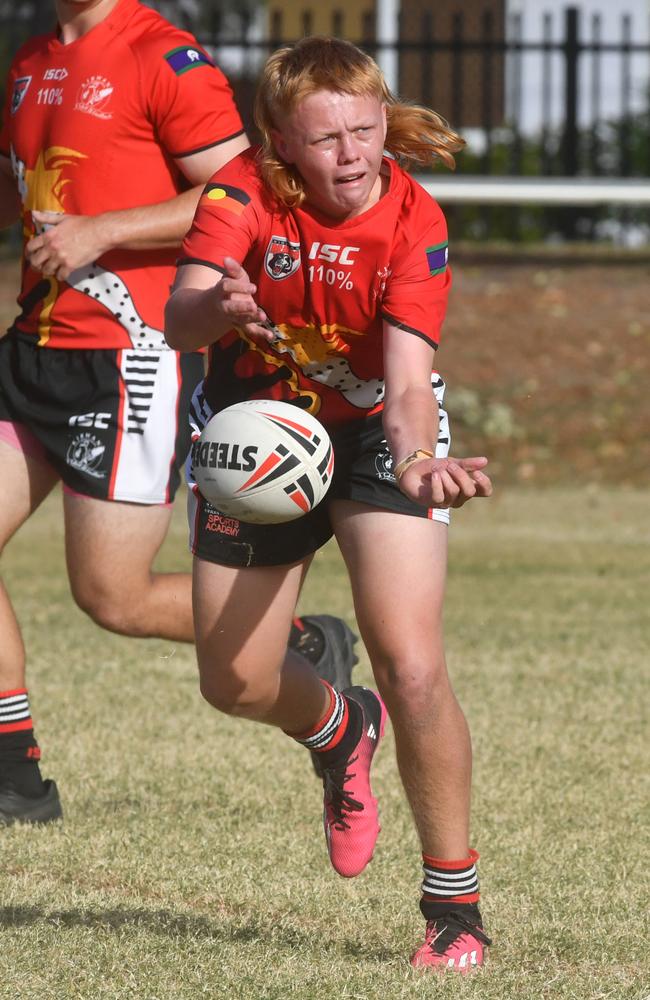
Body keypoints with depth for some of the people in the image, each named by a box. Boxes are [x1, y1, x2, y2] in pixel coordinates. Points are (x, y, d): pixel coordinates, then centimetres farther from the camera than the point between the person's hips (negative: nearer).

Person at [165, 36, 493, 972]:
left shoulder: (413, 224, -24)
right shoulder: (244, 192, -20)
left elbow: (408, 383, -31)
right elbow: (179, 318, -33)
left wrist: (419, 460, -53)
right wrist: (220, 308, -57)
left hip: (374, 432, -2)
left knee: (412, 668, -19)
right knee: (234, 683, 6)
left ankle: (454, 903, -3)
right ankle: (340, 728, 45)